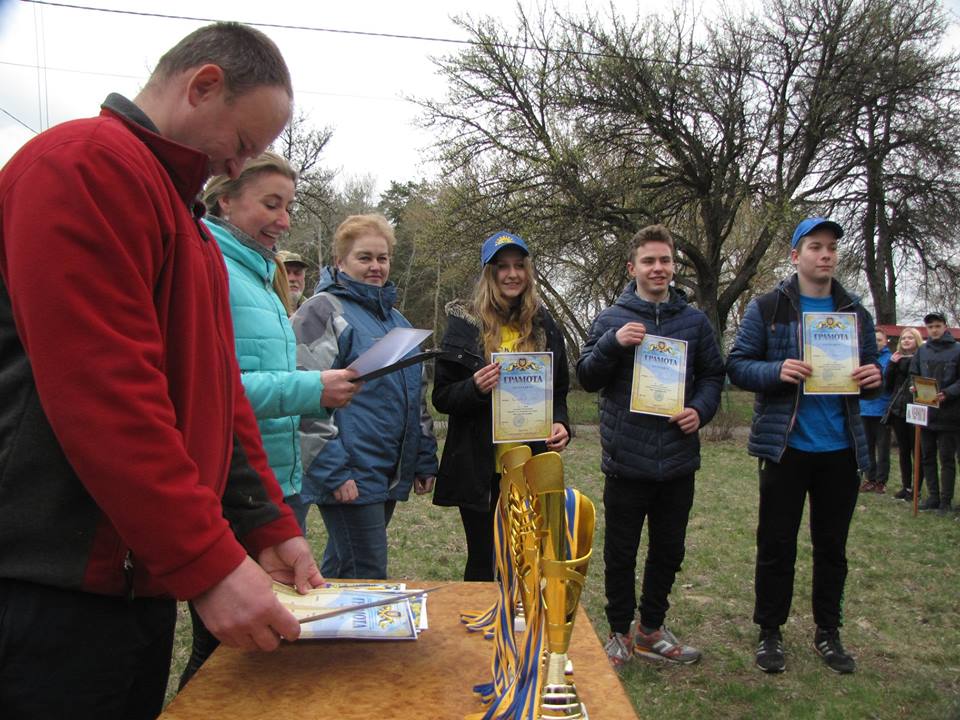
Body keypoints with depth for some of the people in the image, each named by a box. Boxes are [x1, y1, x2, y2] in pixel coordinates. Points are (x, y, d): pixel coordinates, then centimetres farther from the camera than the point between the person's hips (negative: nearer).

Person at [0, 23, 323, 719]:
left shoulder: (190, 224, 18)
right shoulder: (83, 164, -13)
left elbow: (219, 391, 14)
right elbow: (101, 390, -23)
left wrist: (270, 529, 7)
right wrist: (210, 561, -21)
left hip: (142, 579, 9)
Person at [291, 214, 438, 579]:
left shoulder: (395, 318, 18)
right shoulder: (322, 311, -6)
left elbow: (417, 395, 22)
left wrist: (424, 461, 17)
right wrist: (333, 471, -20)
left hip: (391, 475, 7)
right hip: (349, 475, -7)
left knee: (338, 571, 17)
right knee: (368, 577, -3)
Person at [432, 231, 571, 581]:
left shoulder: (543, 326, 7)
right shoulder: (465, 324, -3)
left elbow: (559, 391, 15)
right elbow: (441, 397, -2)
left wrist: (560, 424, -5)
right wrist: (475, 388, -22)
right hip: (480, 467, -3)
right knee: (483, 562, 9)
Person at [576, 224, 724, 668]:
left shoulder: (694, 321, 8)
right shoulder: (612, 319, 1)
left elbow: (713, 375, 14)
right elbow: (586, 377, -3)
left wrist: (701, 410, -6)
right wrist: (612, 343, -20)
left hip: (677, 459, 3)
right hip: (626, 459, -3)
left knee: (668, 550, 15)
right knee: (620, 552, 8)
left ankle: (651, 629, 33)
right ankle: (620, 632, 26)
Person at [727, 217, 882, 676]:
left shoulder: (855, 312, 9)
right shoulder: (767, 308, -2)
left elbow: (870, 367, 16)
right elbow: (737, 366, -5)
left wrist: (875, 376, -7)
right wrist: (777, 371, -22)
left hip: (841, 448, 4)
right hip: (786, 445, -3)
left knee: (832, 544, 13)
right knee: (777, 543, 5)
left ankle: (828, 632, 29)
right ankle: (769, 632, 20)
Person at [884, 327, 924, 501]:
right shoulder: (897, 359, 11)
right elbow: (887, 386, 6)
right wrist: (892, 365, -4)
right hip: (898, 410, 5)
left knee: (916, 451, 2)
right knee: (903, 451, 11)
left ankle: (915, 488, 9)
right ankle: (906, 486, 19)